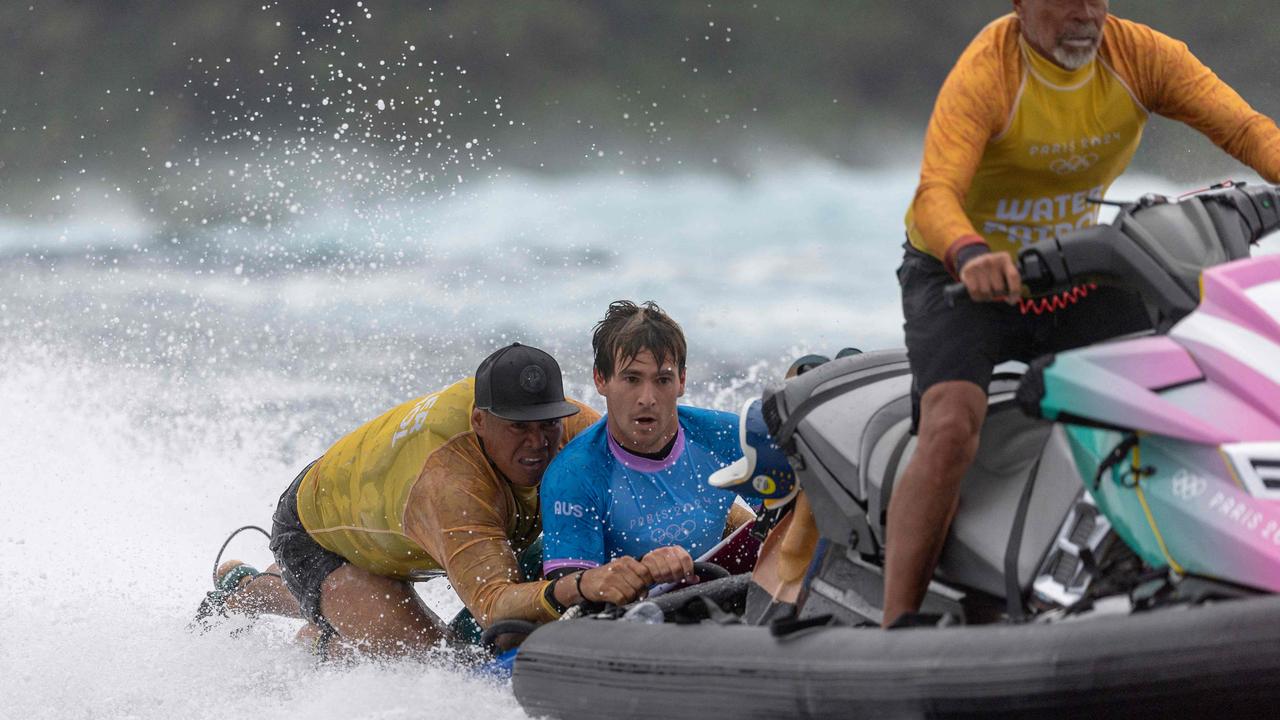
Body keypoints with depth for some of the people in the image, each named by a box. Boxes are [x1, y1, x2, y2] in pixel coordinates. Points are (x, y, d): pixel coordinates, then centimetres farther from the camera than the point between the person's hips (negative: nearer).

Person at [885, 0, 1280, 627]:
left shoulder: (1139, 54, -10)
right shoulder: (985, 73, -24)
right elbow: (935, 196, -35)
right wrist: (971, 254, -57)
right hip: (959, 276, -5)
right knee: (951, 432, -28)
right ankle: (895, 630, -30)